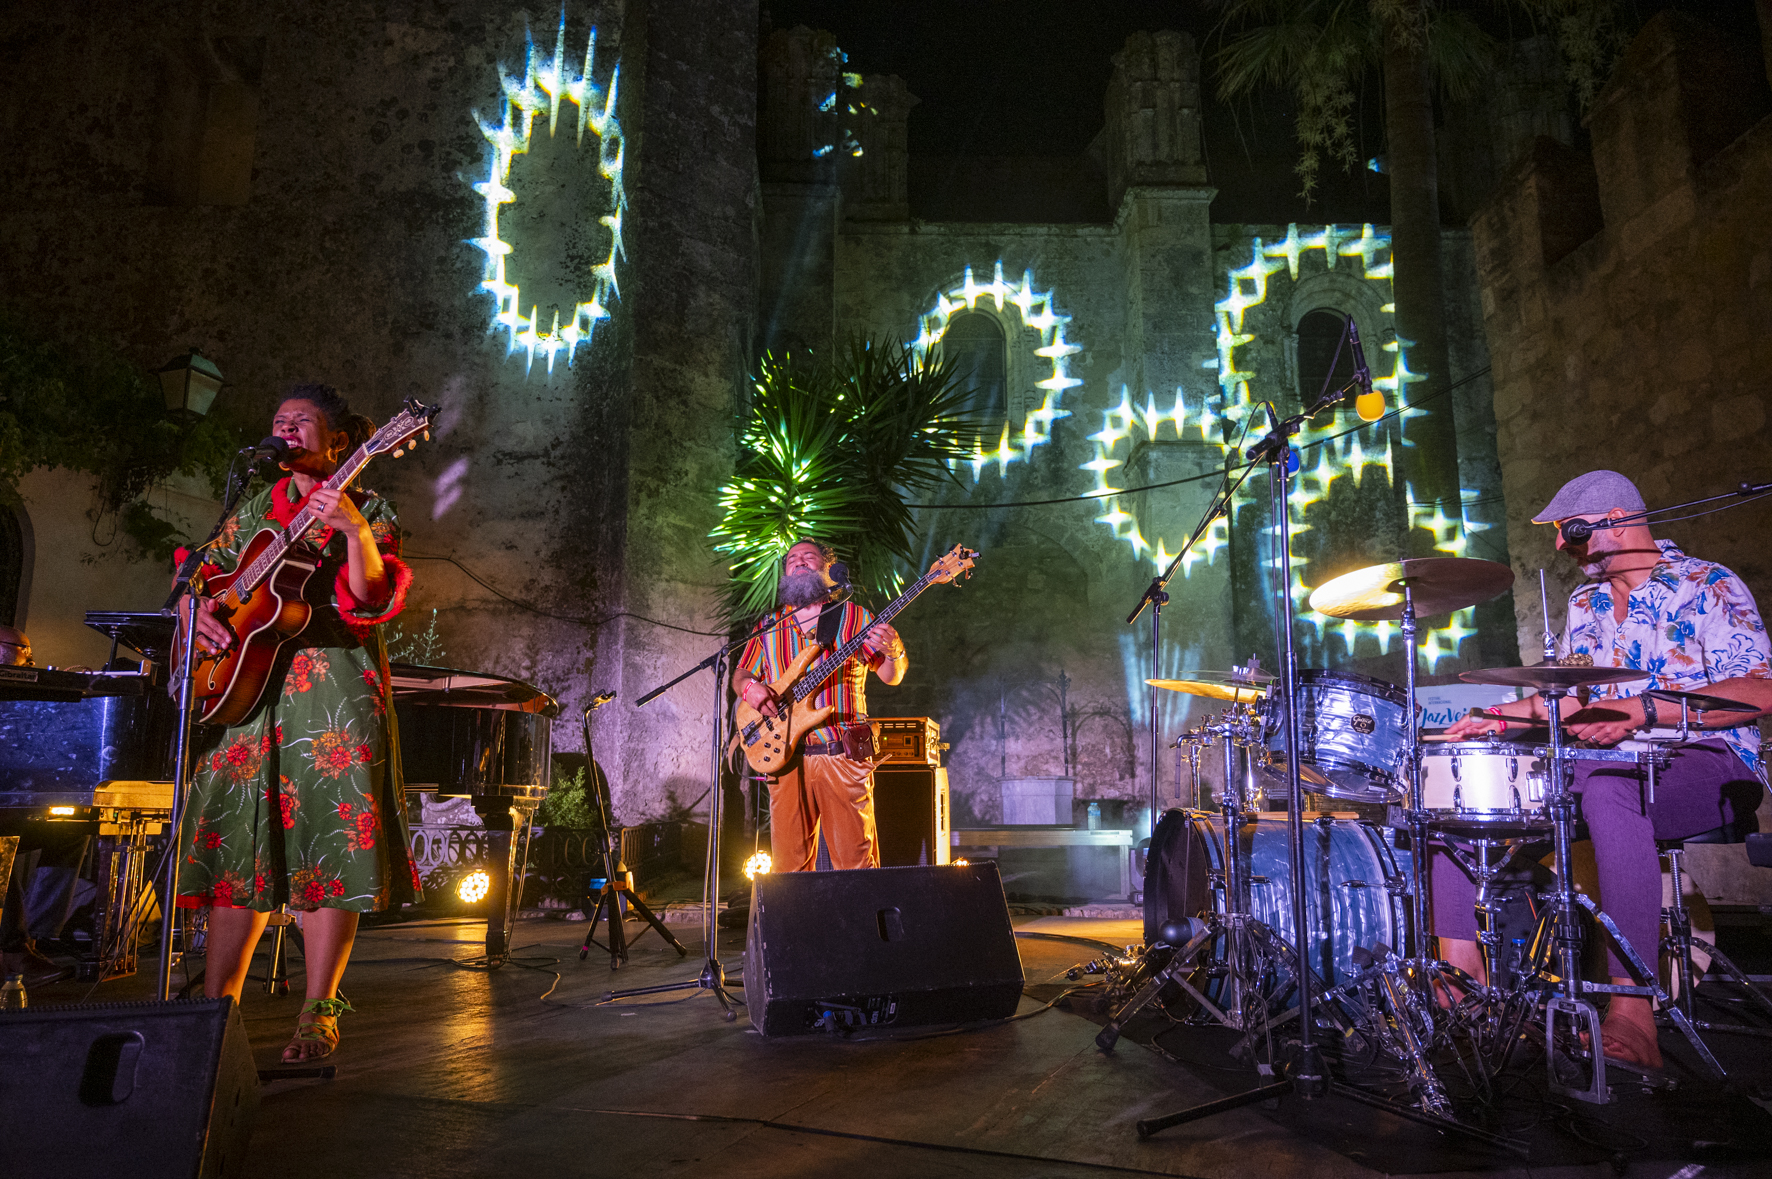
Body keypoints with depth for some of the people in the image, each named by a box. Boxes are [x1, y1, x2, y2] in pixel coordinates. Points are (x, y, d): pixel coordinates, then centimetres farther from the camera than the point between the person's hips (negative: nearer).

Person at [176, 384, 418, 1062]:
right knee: (239, 842, 5)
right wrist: (200, 613, -1)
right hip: (248, 689, 5)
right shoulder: (254, 514, 19)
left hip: (333, 695, -4)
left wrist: (355, 533, -26)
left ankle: (318, 1014, 2)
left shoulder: (366, 510, 4)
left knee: (329, 847, -5)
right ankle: (216, 1002, 16)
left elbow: (373, 599, -10)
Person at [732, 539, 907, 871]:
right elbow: (740, 674, 20)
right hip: (785, 757, 3)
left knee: (856, 862, -3)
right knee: (789, 864, 5)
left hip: (843, 755, -2)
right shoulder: (767, 628, 16)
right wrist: (749, 687, -3)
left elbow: (891, 676, 4)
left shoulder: (853, 617, 7)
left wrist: (893, 653, -19)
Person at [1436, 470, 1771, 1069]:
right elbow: (1570, 695, 22)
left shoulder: (1708, 587, -4)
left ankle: (1632, 1010, -43)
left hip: (1708, 762, -7)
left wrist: (1642, 711, -27)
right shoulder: (1584, 604, 18)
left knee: (1605, 785, -42)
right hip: (1605, 767, 7)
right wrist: (1501, 716, 4)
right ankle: (1461, 967, -15)